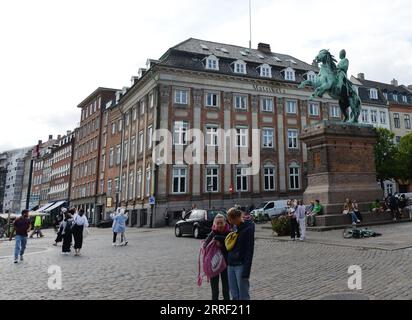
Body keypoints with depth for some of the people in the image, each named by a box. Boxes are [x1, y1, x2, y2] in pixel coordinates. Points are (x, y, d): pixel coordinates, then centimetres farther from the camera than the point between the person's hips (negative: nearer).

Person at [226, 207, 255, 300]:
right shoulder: (234, 228, 10)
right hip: (231, 265, 7)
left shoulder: (248, 229, -12)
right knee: (234, 295, 13)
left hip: (241, 266, -7)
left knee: (243, 296, 1)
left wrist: (246, 271, -17)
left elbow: (249, 251, -15)